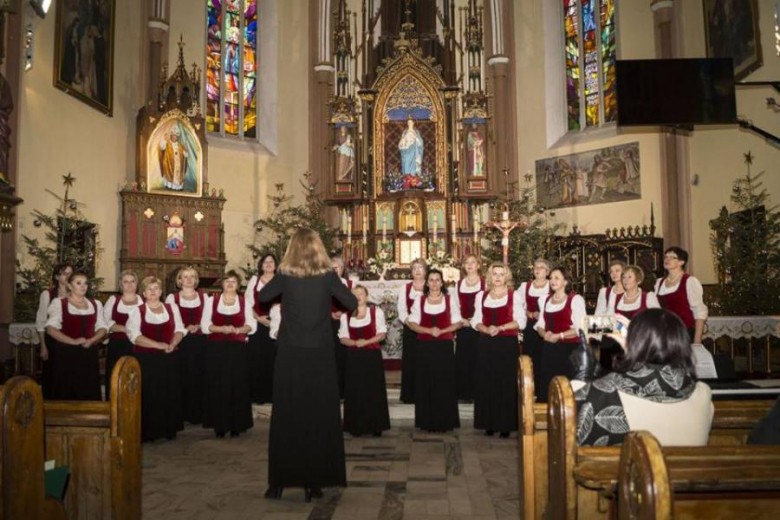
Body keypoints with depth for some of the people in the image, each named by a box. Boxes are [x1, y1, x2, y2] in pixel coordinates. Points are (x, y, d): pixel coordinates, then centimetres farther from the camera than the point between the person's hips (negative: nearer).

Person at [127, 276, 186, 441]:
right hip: (145, 359, -2)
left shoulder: (172, 307, 12)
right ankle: (148, 431, 6)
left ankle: (169, 429, 13)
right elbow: (134, 335, -10)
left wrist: (172, 344, -12)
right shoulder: (137, 311, 3)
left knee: (170, 393, 3)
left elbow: (179, 330, 7)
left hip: (169, 358, 3)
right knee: (148, 395, -3)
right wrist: (158, 345, -19)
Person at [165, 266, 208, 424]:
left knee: (198, 376, 2)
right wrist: (185, 329, -16)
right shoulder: (172, 297, 4)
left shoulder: (203, 297, 10)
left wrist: (197, 327, -12)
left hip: (199, 342, 2)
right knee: (181, 377, -2)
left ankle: (197, 413, 10)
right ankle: (181, 413, 7)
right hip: (180, 342, -2)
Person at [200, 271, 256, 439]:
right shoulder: (212, 300, 7)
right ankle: (219, 425, 8)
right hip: (216, 349, 0)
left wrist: (237, 329, -16)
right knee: (218, 386, -1)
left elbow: (252, 326, 2)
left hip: (237, 349, 0)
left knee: (237, 386, 0)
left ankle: (236, 425, 7)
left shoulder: (244, 302, 8)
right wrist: (221, 329, -15)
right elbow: (205, 325, 1)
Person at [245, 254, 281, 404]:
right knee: (257, 359, -1)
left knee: (273, 359, -1)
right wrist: (258, 318, -8)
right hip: (257, 324, 1)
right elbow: (248, 301, 4)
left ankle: (272, 394, 8)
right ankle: (258, 395, 6)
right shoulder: (254, 280, 10)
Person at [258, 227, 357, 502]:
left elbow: (262, 297, 12)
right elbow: (352, 303, 2)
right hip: (320, 356, 0)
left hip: (290, 356, 0)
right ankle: (314, 482, 11)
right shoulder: (328, 275, -5)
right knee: (319, 417, 8)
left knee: (286, 417, 9)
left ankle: (279, 481, 14)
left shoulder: (285, 276, -4)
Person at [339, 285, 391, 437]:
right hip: (353, 357, 2)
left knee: (374, 391, -1)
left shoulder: (376, 311, 0)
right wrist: (355, 343, -14)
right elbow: (343, 338, 5)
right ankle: (357, 426, 9)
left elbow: (382, 333, -3)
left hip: (372, 356, -2)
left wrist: (366, 342, -15)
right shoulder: (346, 315, 7)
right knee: (355, 392, 2)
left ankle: (376, 426, 6)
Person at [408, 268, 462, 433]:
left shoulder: (450, 299, 4)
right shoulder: (419, 300, 6)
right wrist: (428, 330, -14)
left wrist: (442, 330, -13)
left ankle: (445, 421, 9)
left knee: (444, 383, 0)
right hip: (425, 347, 1)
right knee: (426, 383, 1)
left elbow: (458, 322, 3)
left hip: (444, 346, -1)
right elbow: (412, 323, 2)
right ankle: (428, 421, 9)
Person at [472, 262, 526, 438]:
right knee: (487, 382, 3)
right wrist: (486, 329, -12)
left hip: (507, 344, -3)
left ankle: (506, 424, 5)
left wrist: (500, 328, -17)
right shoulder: (481, 295, 10)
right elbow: (476, 320, 8)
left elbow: (520, 321, -6)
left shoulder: (514, 296, 1)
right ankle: (489, 423, 11)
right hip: (486, 344, 3)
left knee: (506, 383, -2)